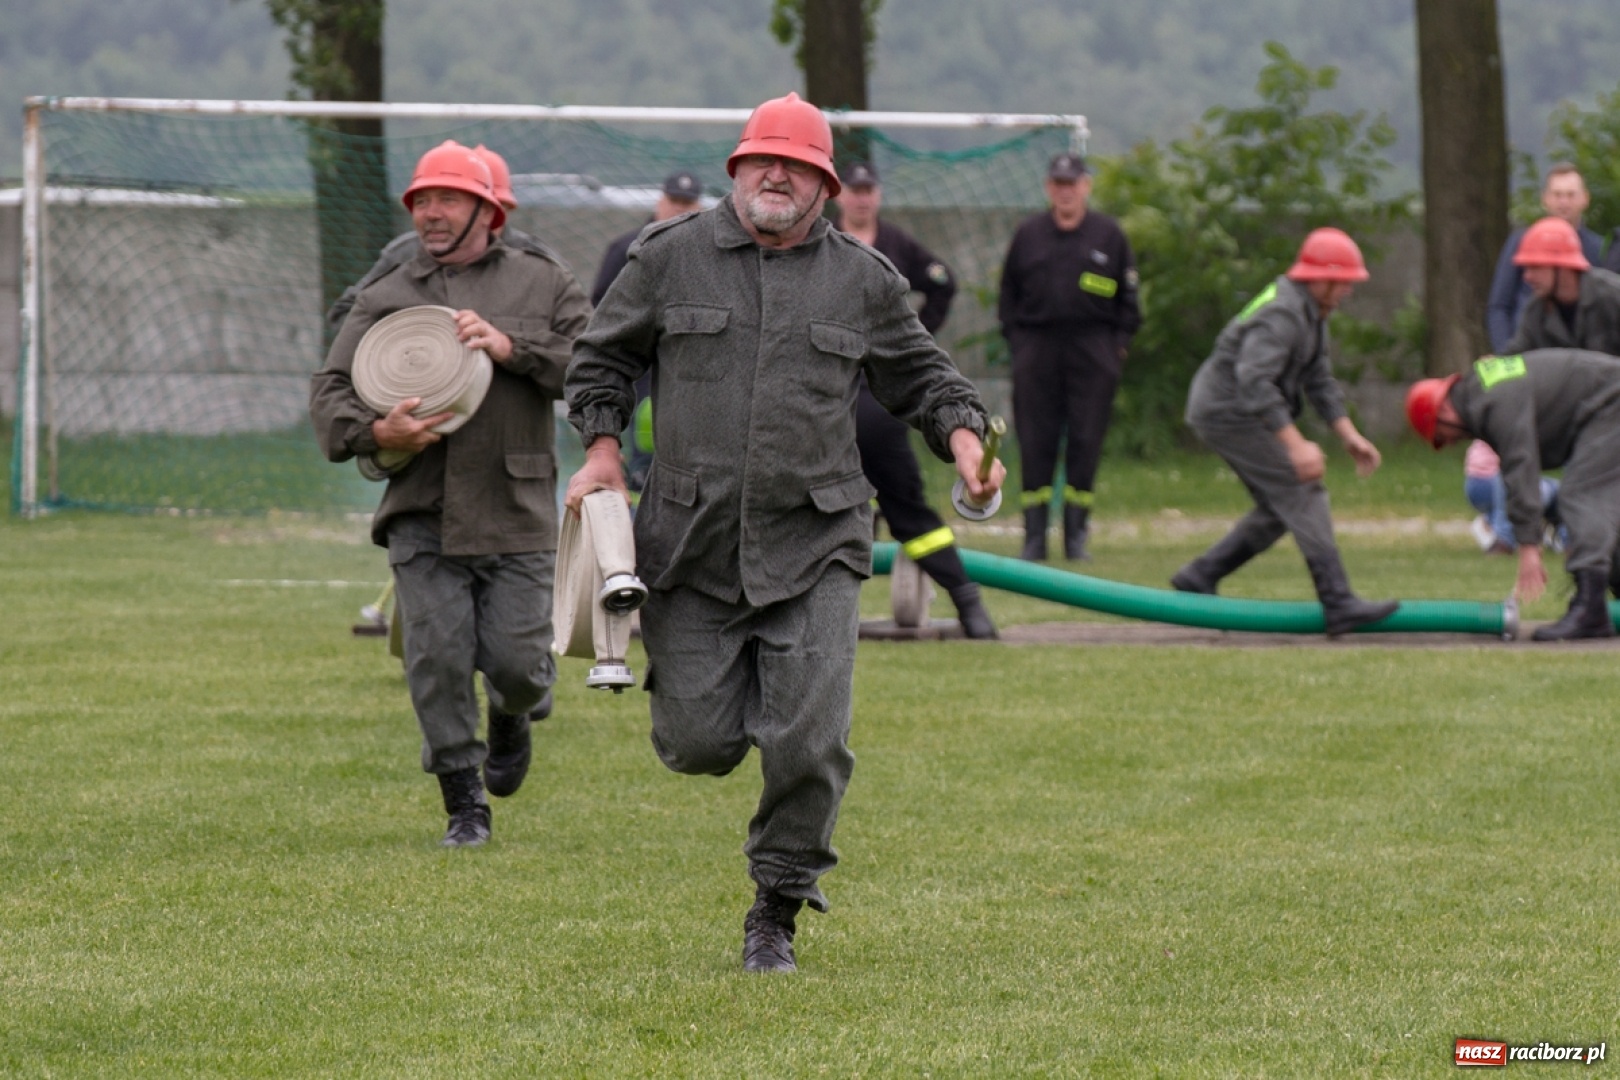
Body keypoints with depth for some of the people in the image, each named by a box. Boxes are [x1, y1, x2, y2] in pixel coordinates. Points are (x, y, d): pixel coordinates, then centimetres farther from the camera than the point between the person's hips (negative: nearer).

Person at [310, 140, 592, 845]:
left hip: (517, 514, -1)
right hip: (422, 516, 1)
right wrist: (375, 432, -14)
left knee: (516, 662, -3)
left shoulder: (543, 285, 10)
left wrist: (511, 347, -14)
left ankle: (512, 717, 34)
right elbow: (329, 391, 6)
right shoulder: (383, 299, 13)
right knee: (438, 660, -6)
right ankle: (465, 806, 7)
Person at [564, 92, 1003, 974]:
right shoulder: (671, 257, 6)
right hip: (690, 545, 0)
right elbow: (603, 355, 16)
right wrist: (601, 447, 3)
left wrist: (961, 432, 1)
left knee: (809, 744, -11)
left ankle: (776, 915, 8)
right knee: (698, 748, -2)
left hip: (813, 546, 0)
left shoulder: (863, 280, 9)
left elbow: (918, 374, 20)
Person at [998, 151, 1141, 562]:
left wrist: (1118, 343, 0)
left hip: (1093, 348, -1)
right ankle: (1034, 537, 0)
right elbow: (1008, 293, 14)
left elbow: (1128, 296, 9)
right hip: (1037, 349, 1)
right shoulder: (1028, 234, 10)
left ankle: (1076, 535, 4)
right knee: (1035, 445, -3)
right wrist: (1015, 340, 3)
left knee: (1086, 443, -2)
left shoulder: (1108, 235, 7)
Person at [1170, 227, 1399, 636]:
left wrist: (1350, 436, 8)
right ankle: (1338, 605, -18)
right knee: (1302, 494, -14)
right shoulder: (1282, 314, -24)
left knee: (1279, 509, 12)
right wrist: (1296, 444, -39)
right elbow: (1254, 382, -35)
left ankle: (1198, 579, 16)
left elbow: (1319, 381, 17)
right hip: (1228, 413, -11)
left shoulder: (1312, 314, 11)